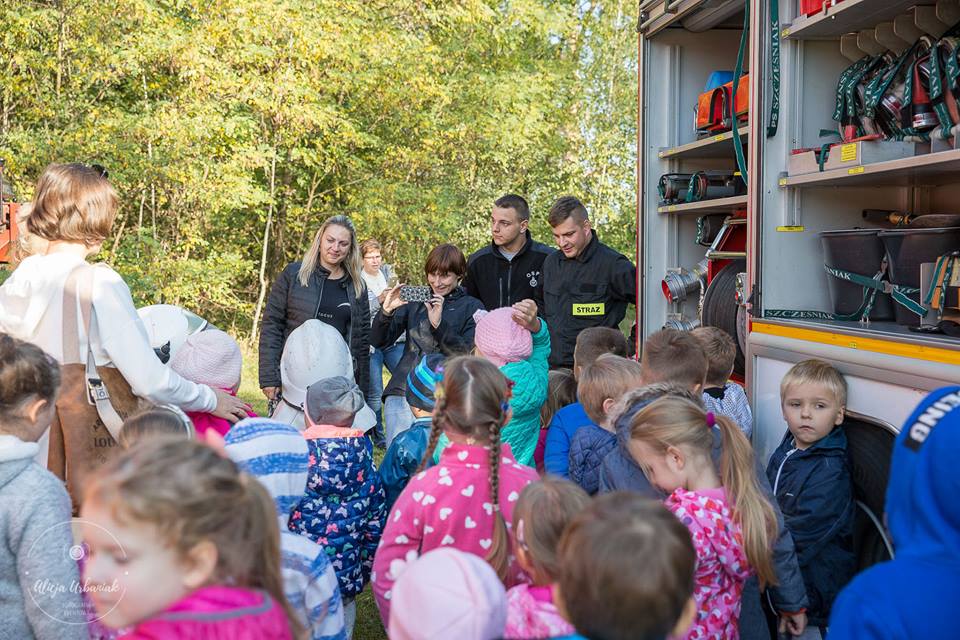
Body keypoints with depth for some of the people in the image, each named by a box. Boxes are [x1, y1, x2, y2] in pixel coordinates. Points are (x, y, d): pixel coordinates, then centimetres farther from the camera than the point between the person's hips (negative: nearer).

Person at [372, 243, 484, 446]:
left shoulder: (471, 307, 6)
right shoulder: (416, 301, 15)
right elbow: (379, 342, 11)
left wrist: (439, 324, -16)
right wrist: (386, 311, -7)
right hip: (401, 392, 3)